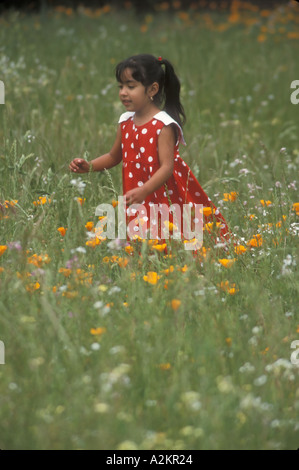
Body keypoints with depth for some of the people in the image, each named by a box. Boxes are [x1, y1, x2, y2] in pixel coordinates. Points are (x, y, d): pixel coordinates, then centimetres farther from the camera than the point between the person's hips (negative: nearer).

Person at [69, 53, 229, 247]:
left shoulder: (163, 125, -14)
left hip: (164, 198, -6)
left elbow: (167, 167, -22)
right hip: (139, 204, 6)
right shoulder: (126, 122, 7)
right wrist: (89, 166, 4)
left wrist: (143, 191, -36)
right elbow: (114, 156, 21)